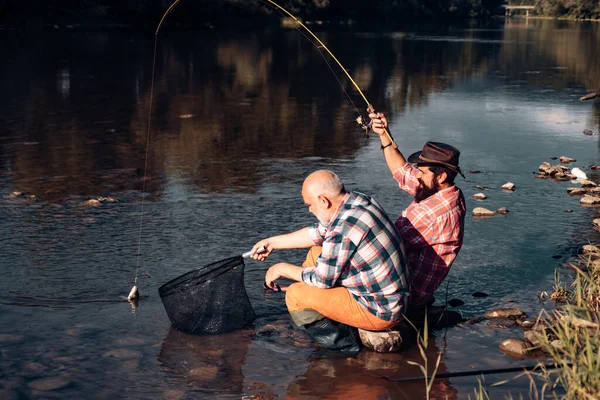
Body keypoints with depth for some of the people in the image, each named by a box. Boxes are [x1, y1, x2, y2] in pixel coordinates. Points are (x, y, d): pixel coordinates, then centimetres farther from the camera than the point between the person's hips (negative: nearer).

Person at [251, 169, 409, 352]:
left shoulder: (344, 227, -27)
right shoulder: (358, 200, 1)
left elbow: (323, 279, -16)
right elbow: (318, 233, 16)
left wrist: (283, 269, 0)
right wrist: (273, 242, 23)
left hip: (379, 313, -10)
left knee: (295, 294, -10)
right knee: (316, 253, 18)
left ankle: (343, 342, 5)